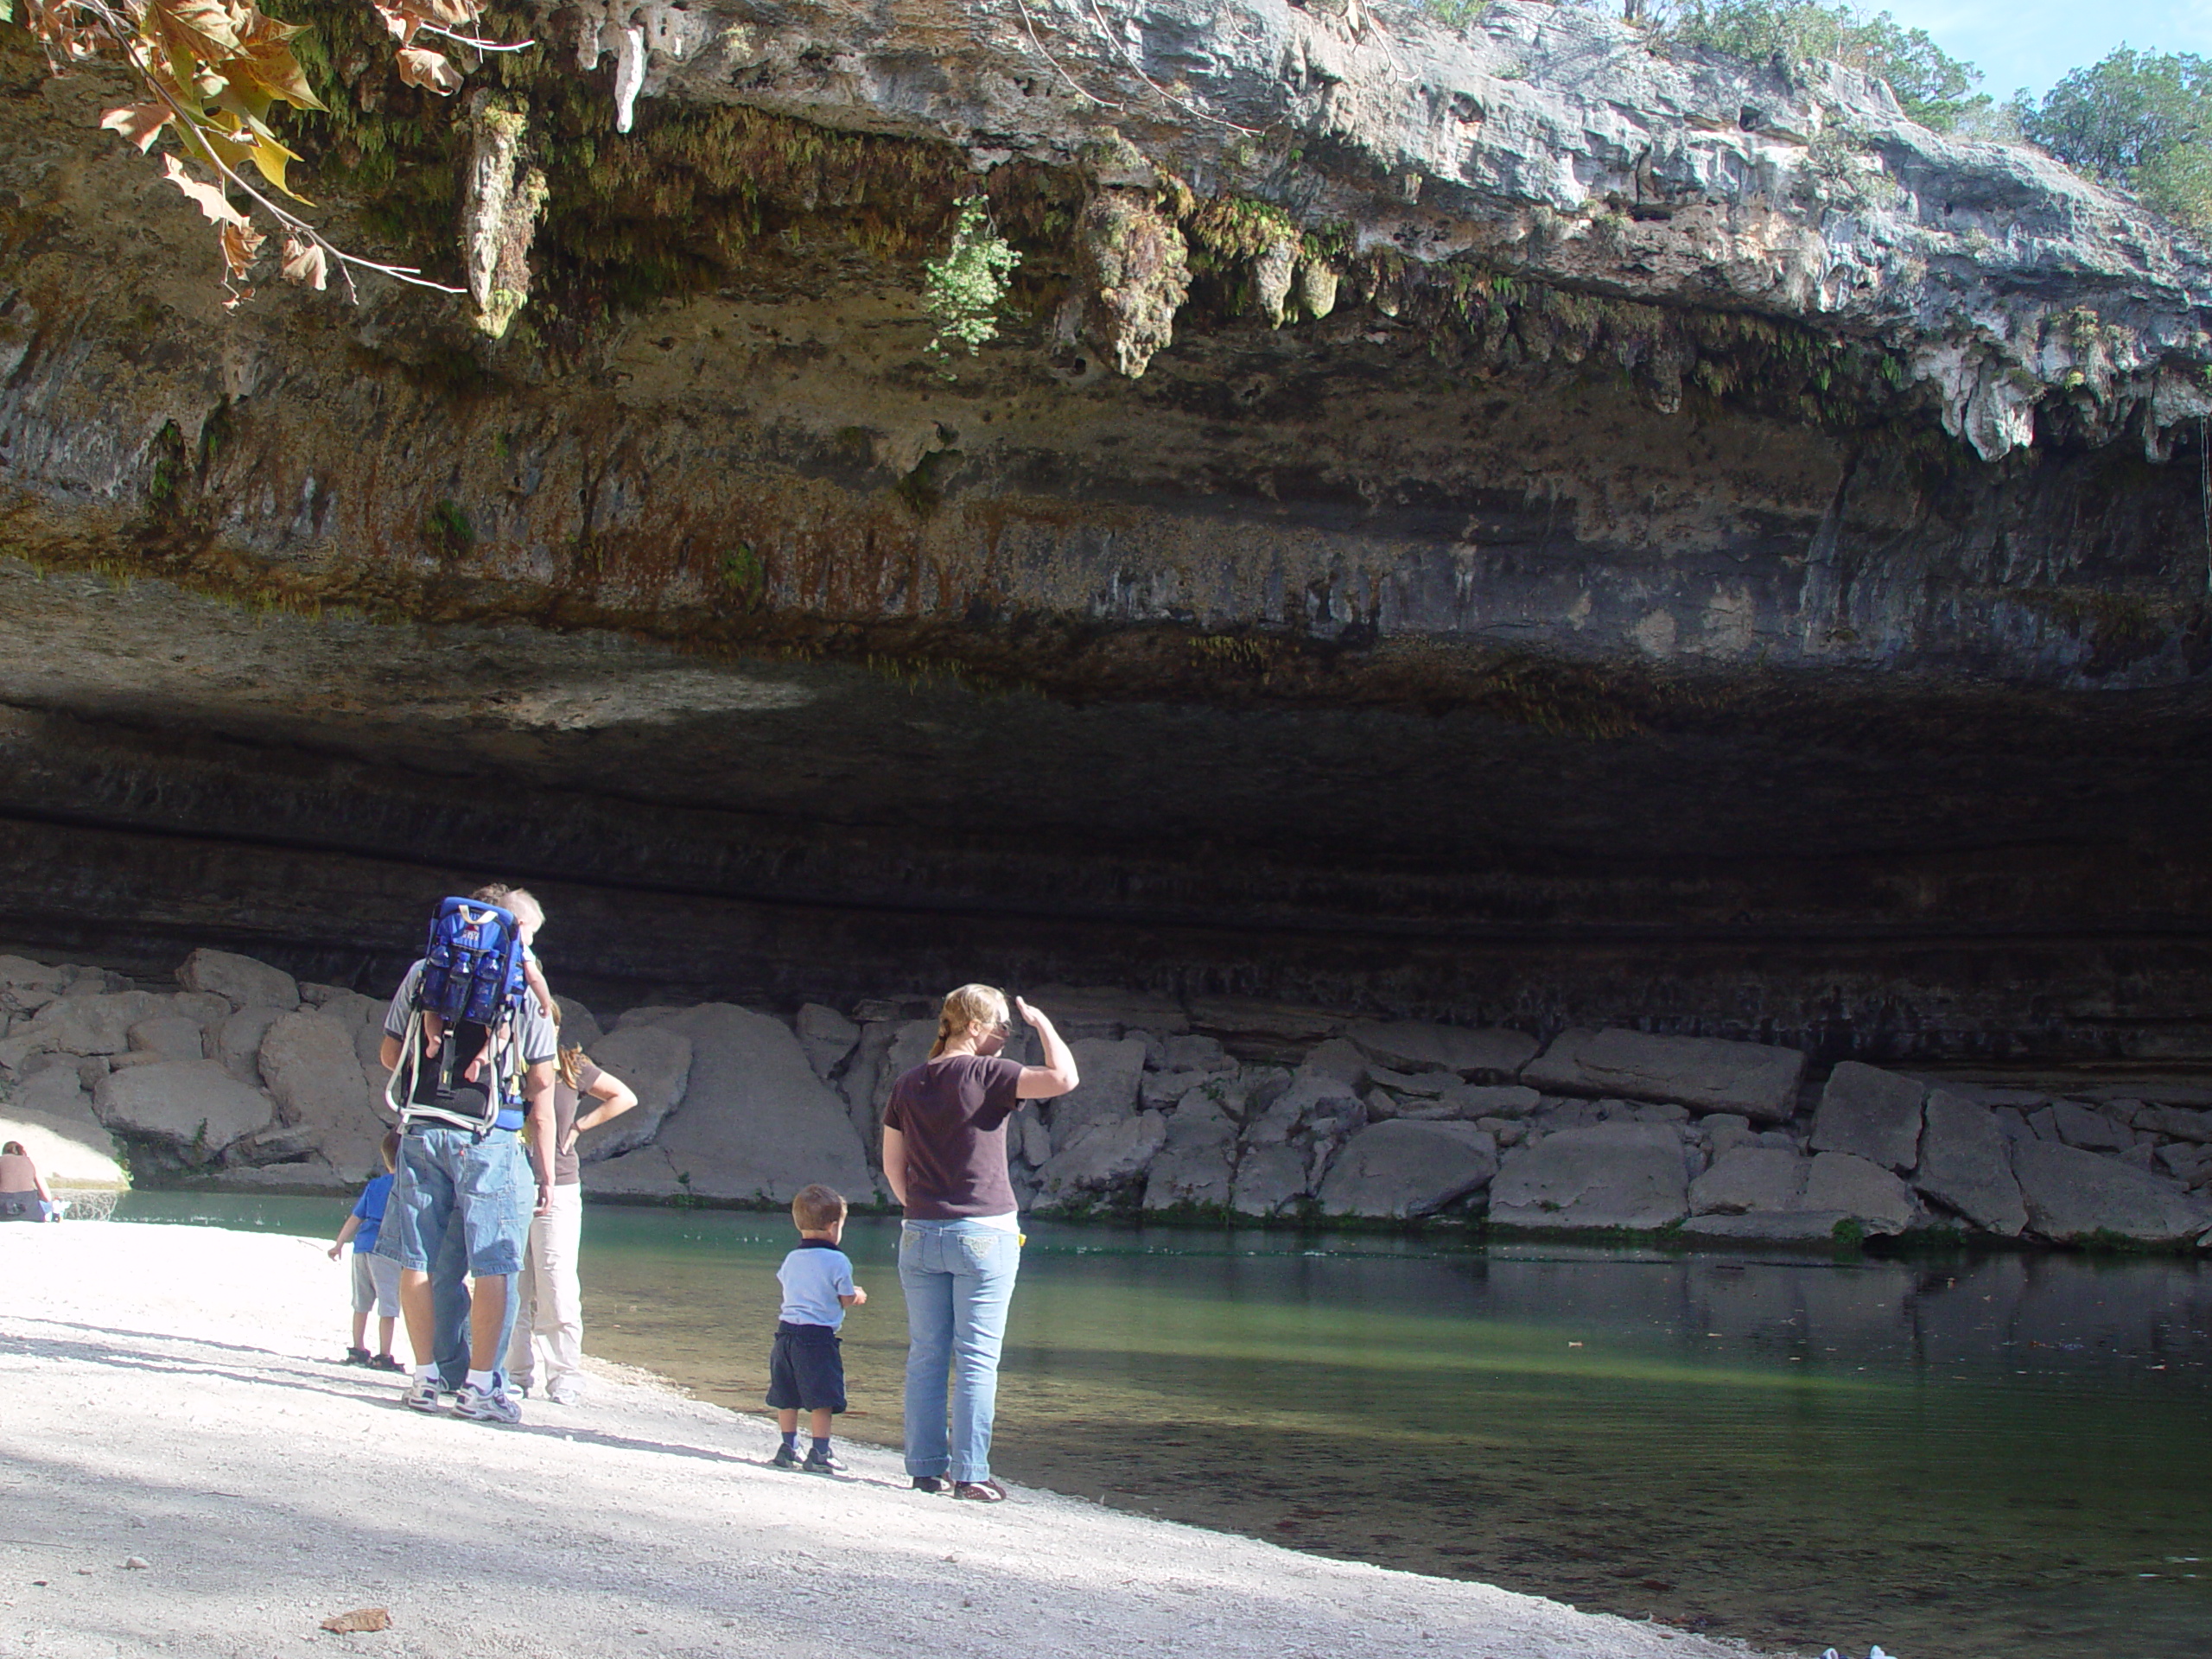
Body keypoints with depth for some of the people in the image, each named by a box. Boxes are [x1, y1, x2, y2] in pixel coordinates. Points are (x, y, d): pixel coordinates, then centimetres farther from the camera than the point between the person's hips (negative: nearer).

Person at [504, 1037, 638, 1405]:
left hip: (557, 1186, -2)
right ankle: (517, 1373, 10)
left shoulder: (572, 1067, 4)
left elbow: (624, 1097, 13)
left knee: (557, 1286, -5)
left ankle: (565, 1376, -1)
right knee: (511, 1285, 3)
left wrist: (578, 1127, 4)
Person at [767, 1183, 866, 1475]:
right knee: (822, 1399, -3)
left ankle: (788, 1448, 20)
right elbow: (846, 1300, -5)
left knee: (787, 1397, 13)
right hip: (818, 1335, -7)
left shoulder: (791, 1259, 11)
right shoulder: (837, 1261, -8)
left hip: (786, 1330, 7)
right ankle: (820, 1453, -4)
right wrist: (858, 1296, 19)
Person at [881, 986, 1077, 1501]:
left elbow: (892, 1166, 13)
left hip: (920, 1235, 5)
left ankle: (925, 1468, 12)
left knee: (925, 1356, 9)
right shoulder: (987, 1074, -9)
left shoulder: (907, 1086, 9)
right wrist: (1041, 1022, -3)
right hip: (984, 1233, -5)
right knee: (977, 1358, -1)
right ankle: (970, 1473, -2)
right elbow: (1063, 1077, -18)